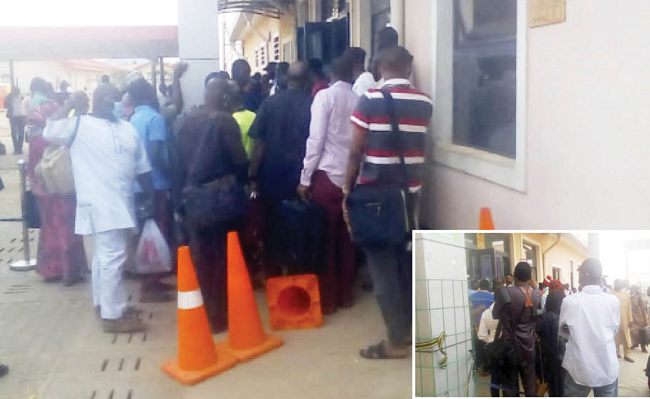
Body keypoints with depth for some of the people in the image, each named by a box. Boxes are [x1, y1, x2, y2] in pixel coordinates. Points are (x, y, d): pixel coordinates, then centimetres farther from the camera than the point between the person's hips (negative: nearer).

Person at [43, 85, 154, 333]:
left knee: (104, 254, 18)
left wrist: (150, 196, 15)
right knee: (113, 257, -8)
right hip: (100, 203, -7)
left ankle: (104, 303, 29)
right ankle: (113, 315, -1)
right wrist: (69, 105, -16)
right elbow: (49, 133, -22)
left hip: (122, 202, 7)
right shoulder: (80, 126, -5)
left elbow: (141, 167, 16)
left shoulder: (127, 129, 13)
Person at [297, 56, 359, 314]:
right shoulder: (359, 99, 6)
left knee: (326, 239, 5)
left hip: (328, 176, -4)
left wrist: (305, 178, -6)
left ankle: (327, 299, 12)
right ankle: (346, 295, 22)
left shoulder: (325, 96, -4)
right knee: (347, 238, 13)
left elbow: (316, 139, -10)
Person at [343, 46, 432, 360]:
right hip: (410, 191, 5)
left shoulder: (369, 99, -9)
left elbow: (356, 152, -10)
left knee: (382, 263, 2)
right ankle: (410, 327, 26)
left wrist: (347, 191, -2)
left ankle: (397, 340, 6)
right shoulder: (424, 103, 3)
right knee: (407, 258, 15)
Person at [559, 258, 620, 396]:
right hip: (608, 369, 2)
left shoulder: (569, 301, -11)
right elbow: (614, 330, 11)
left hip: (579, 370, -2)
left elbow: (562, 332, 5)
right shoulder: (613, 301, -7)